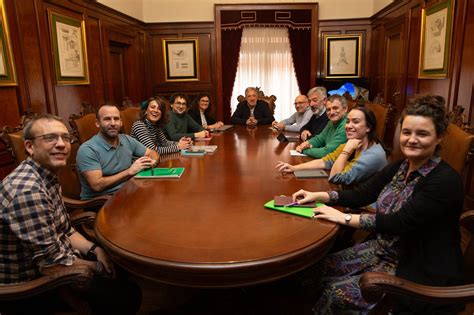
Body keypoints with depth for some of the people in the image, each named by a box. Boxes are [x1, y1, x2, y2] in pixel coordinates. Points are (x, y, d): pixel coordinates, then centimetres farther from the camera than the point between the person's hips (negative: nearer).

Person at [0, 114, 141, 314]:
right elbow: (52, 265, -28)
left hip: (50, 258, 9)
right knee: (128, 295, -9)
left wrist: (95, 250, -6)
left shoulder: (47, 176, 1)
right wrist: (99, 268, -13)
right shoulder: (27, 190, -30)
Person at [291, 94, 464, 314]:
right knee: (320, 268, -2)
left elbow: (400, 222, -28)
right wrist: (317, 195, -7)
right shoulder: (399, 167, 2)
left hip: (418, 271, -7)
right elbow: (361, 194, 4)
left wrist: (343, 217, -26)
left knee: (337, 293, -16)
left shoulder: (446, 180, -21)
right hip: (382, 251, 7)